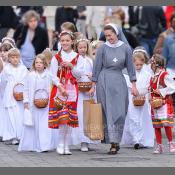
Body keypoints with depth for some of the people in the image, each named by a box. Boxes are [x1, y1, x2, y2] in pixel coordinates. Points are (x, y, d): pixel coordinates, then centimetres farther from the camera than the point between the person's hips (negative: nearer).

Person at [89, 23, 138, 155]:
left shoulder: (125, 48, 3)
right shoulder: (103, 48, 0)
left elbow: (130, 67, 7)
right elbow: (97, 67, 4)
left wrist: (134, 85, 3)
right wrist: (93, 86, 2)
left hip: (119, 82, 1)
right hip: (105, 81, -1)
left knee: (120, 113, -2)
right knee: (109, 112, -4)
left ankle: (116, 141, 7)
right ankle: (113, 143, -3)